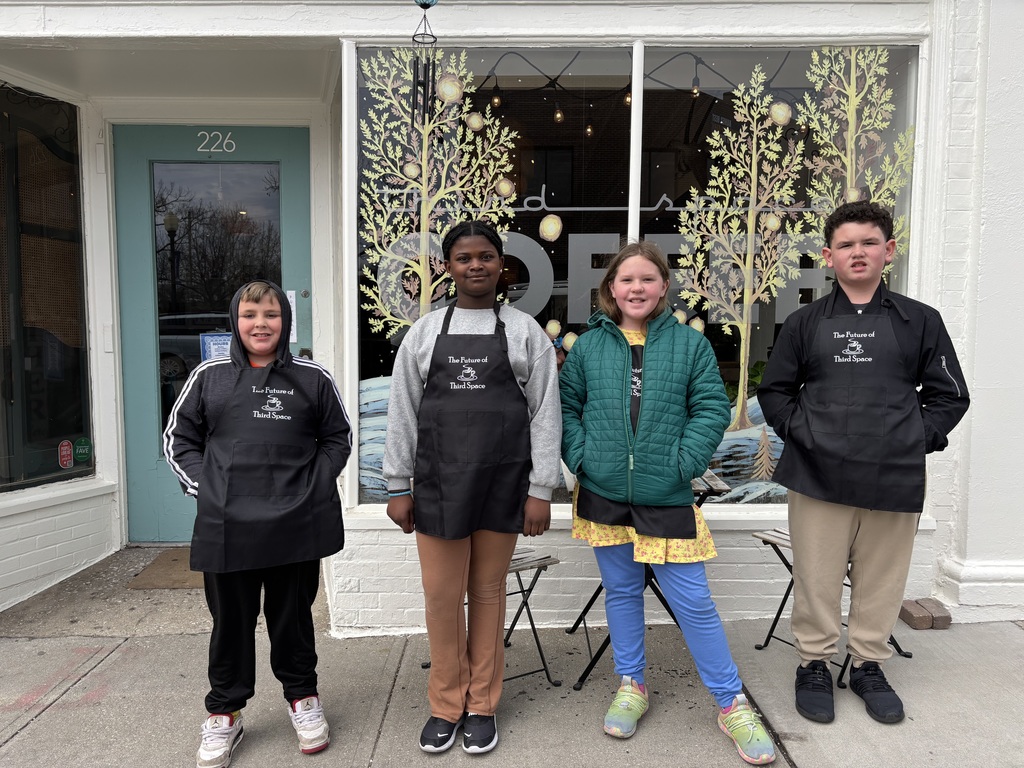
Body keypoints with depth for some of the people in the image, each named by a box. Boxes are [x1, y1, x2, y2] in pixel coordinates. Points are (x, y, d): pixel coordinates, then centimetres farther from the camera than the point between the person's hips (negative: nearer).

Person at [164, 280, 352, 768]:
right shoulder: (209, 377, 4)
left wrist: (315, 485, -1)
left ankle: (302, 697, 35)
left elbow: (338, 437, 11)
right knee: (231, 622, 13)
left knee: (293, 617, 14)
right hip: (226, 528, 1)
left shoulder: (313, 378, 2)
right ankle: (224, 714, 32)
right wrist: (203, 487, -1)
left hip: (295, 528, 0)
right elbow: (178, 439, 11)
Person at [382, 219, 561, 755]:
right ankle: (446, 705, 27)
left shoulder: (526, 331, 3)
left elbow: (545, 413, 0)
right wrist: (397, 487, 3)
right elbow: (402, 413, 6)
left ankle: (481, 705, 28)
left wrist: (540, 489, -4)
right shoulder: (424, 333, 5)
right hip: (438, 482, 1)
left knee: (488, 591, 11)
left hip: (503, 481, -1)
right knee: (441, 596, 7)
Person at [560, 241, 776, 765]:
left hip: (666, 497, -2)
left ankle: (731, 703, 21)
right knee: (621, 591, 16)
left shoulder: (689, 343, -1)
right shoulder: (588, 346, 3)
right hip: (604, 494, 2)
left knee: (693, 601, 2)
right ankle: (631, 686, 34)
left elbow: (712, 408, -3)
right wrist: (580, 455, -6)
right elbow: (567, 406, 7)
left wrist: (685, 461, -12)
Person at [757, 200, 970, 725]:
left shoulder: (920, 321, 7)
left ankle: (868, 664, 32)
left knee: (881, 578, 12)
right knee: (817, 578, 6)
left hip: (895, 480, 1)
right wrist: (801, 432, -2)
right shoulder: (805, 322, 7)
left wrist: (919, 440, 0)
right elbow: (774, 391, 10)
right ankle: (814, 663, 25)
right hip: (818, 477, 0)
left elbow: (949, 394, 11)